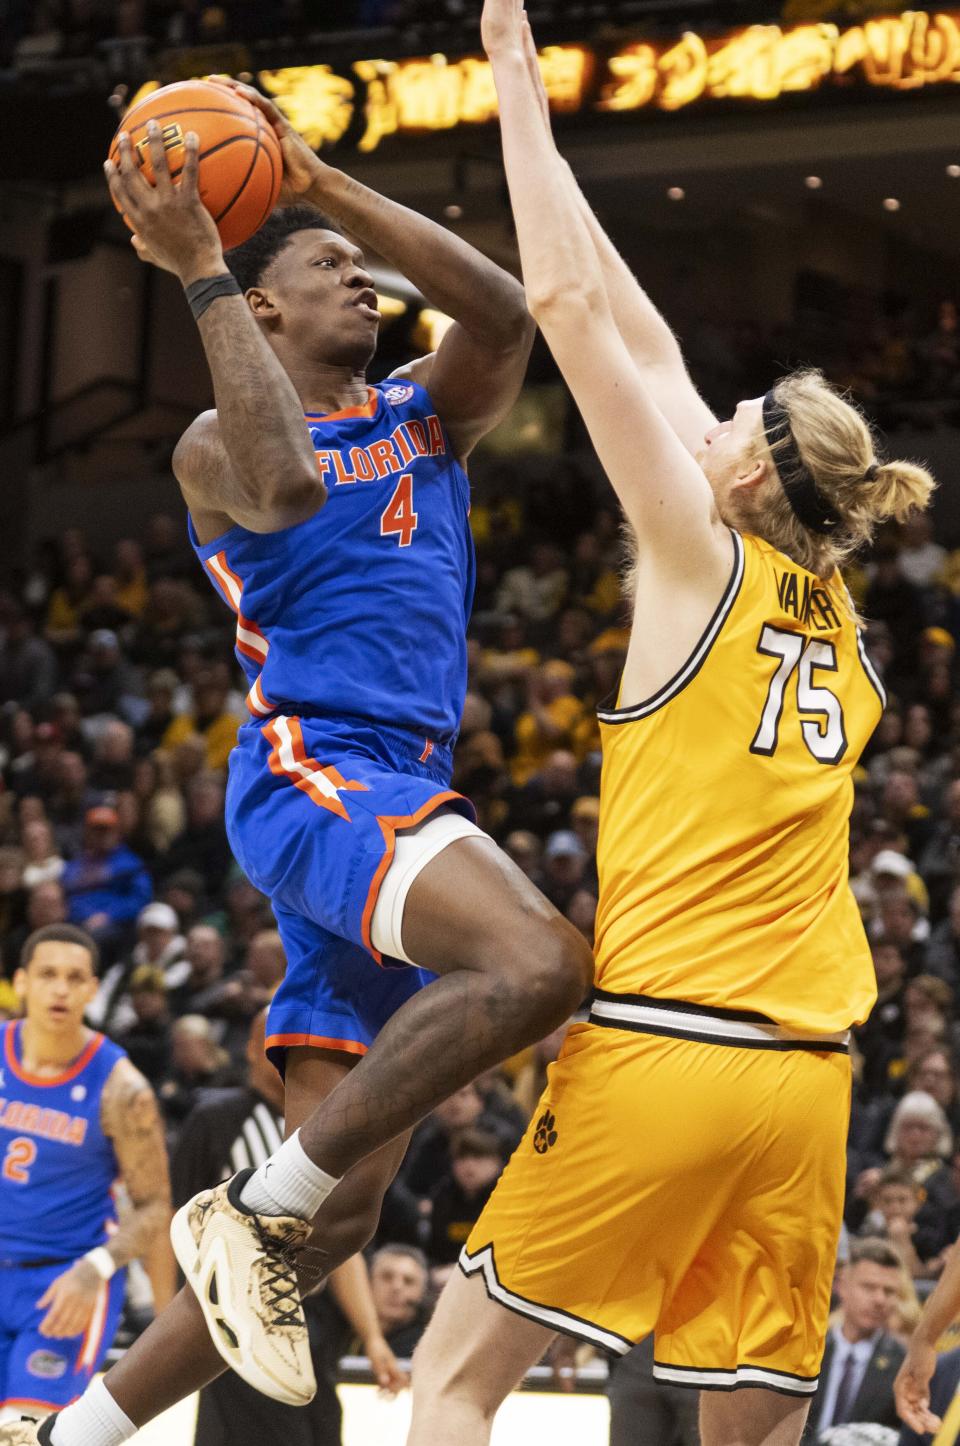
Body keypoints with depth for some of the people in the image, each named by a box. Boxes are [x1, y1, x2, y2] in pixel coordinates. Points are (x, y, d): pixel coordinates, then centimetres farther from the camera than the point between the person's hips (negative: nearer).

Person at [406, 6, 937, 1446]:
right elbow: (652, 358, 22)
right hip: (808, 1073, 6)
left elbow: (570, 306, -2)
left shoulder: (706, 559, -1)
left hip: (659, 1049, -6)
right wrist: (538, 139, 27)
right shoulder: (840, 615, 16)